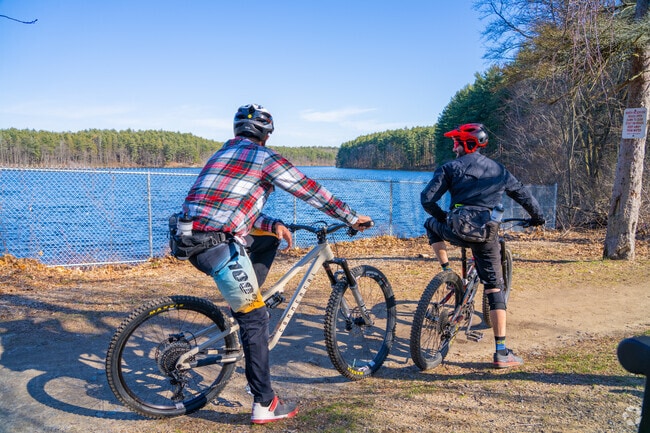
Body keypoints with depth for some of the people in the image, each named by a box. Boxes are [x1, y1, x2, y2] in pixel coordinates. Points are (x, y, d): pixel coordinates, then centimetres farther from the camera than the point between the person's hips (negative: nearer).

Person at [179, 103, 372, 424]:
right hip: (219, 245, -8)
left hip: (193, 238, 8)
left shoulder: (222, 154, 24)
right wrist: (352, 217, 13)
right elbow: (310, 191, 3)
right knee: (255, 320, 0)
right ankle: (265, 405, 7)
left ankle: (243, 301, 21)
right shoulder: (264, 156, 1)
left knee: (269, 238, 26)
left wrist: (274, 225, 13)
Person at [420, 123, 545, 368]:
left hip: (457, 229, -2)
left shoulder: (450, 168, 6)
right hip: (486, 233, 2)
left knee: (431, 225, 32)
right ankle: (501, 353, 5)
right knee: (494, 288, 8)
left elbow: (427, 199, 0)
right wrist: (538, 217, 41)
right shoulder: (498, 170, 17)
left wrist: (444, 218, 17)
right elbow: (524, 195, 24)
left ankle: (447, 272, 19)